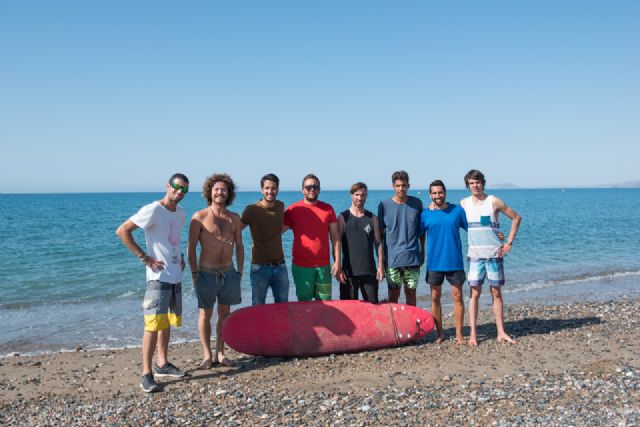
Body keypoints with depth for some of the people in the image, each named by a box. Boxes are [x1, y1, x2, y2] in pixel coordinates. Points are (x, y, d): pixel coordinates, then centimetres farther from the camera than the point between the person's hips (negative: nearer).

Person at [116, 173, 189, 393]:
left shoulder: (180, 213, 11)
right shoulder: (153, 210, -13)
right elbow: (122, 231, -17)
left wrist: (180, 257, 11)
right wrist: (144, 257, -18)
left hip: (176, 276, 8)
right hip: (158, 276, -8)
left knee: (168, 322, 16)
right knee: (154, 324, -9)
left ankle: (162, 364, 28)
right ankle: (146, 374, -2)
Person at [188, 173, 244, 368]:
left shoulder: (234, 218, 7)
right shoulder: (200, 217, -5)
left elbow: (239, 247, 11)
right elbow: (191, 248, -6)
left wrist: (239, 272, 6)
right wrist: (194, 273, -9)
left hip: (228, 272, 4)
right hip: (207, 272, -4)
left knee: (224, 313, 9)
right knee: (205, 314, 3)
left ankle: (220, 353, 20)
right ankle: (207, 355, 13)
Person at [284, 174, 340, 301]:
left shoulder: (328, 209, 6)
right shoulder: (293, 210, 0)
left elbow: (335, 237, 6)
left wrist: (337, 261, -1)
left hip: (323, 265, 2)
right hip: (301, 266, -2)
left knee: (325, 303, 6)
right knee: (304, 302, 6)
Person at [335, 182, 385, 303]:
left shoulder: (372, 218, 8)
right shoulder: (343, 217, 1)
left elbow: (378, 243, 9)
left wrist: (381, 266, 1)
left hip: (370, 271, 2)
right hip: (349, 271, -2)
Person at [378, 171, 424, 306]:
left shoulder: (416, 203, 4)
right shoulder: (384, 205, -2)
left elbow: (421, 230, 12)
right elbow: (380, 233, 3)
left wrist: (422, 252, 12)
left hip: (413, 258, 2)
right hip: (392, 258, -2)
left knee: (411, 292, 11)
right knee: (393, 295, 4)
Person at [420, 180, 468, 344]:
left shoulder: (457, 210, 1)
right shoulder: (426, 214, 1)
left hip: (454, 262, -1)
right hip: (434, 262, 1)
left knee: (457, 297, 2)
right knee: (435, 298, 6)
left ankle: (459, 334, 11)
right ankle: (440, 333, 19)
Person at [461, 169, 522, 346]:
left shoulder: (494, 202, -3)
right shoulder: (464, 203, 4)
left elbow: (516, 218, 4)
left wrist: (509, 242, -1)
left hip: (494, 254, -1)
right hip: (475, 255, 1)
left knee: (496, 293, 6)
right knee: (475, 293, -2)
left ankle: (501, 332, 14)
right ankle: (473, 333, 1)